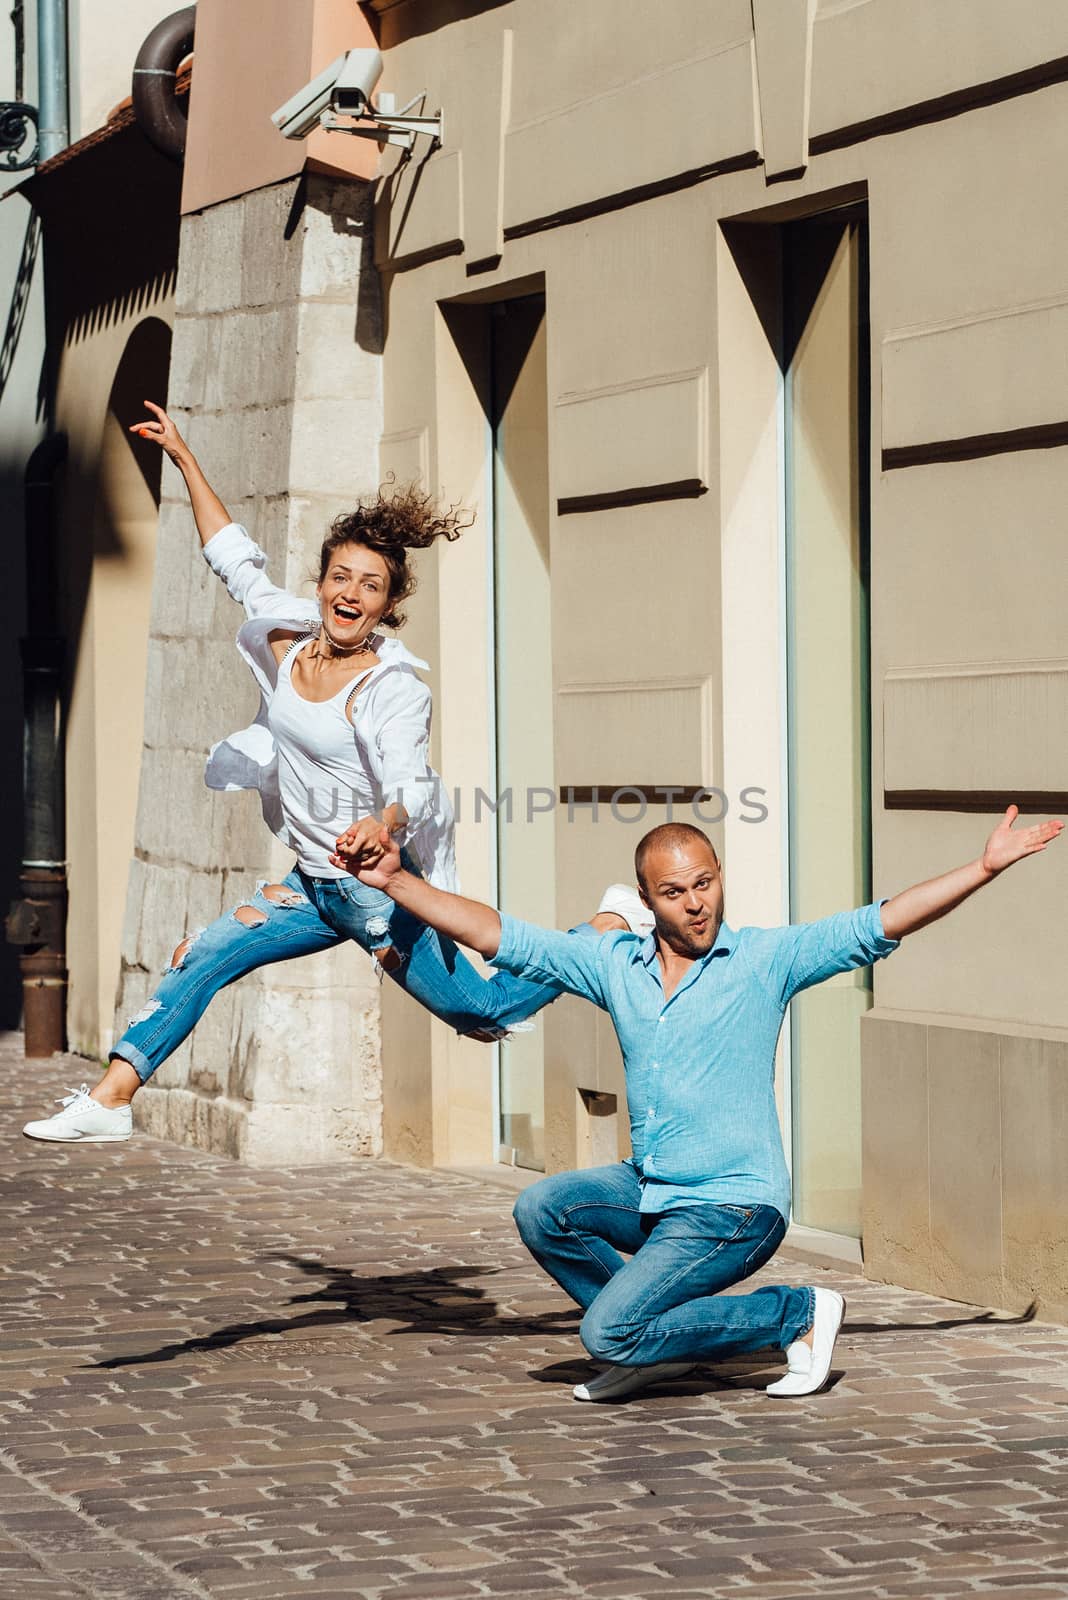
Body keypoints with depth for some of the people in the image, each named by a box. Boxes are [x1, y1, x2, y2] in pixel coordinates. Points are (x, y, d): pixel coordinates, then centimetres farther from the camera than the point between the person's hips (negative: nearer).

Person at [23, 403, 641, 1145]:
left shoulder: (395, 688, -18)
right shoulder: (288, 637, 0)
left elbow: (409, 782, -32)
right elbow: (236, 557, 13)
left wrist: (383, 824, -55)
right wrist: (185, 458, 16)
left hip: (378, 889, -6)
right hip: (311, 885, 6)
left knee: (487, 1011, 0)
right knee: (201, 958, -3)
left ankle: (613, 925, 19)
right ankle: (111, 1097, -3)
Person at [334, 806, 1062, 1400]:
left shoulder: (767, 959, -8)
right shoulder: (614, 963, 4)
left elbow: (884, 922, -14)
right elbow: (494, 935, 4)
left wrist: (985, 867, -23)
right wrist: (395, 881, -3)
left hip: (734, 1206, -6)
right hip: (649, 1189, 6)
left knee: (607, 1334, -17)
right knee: (543, 1209, -16)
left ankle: (797, 1313, 2)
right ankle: (654, 1337, 5)